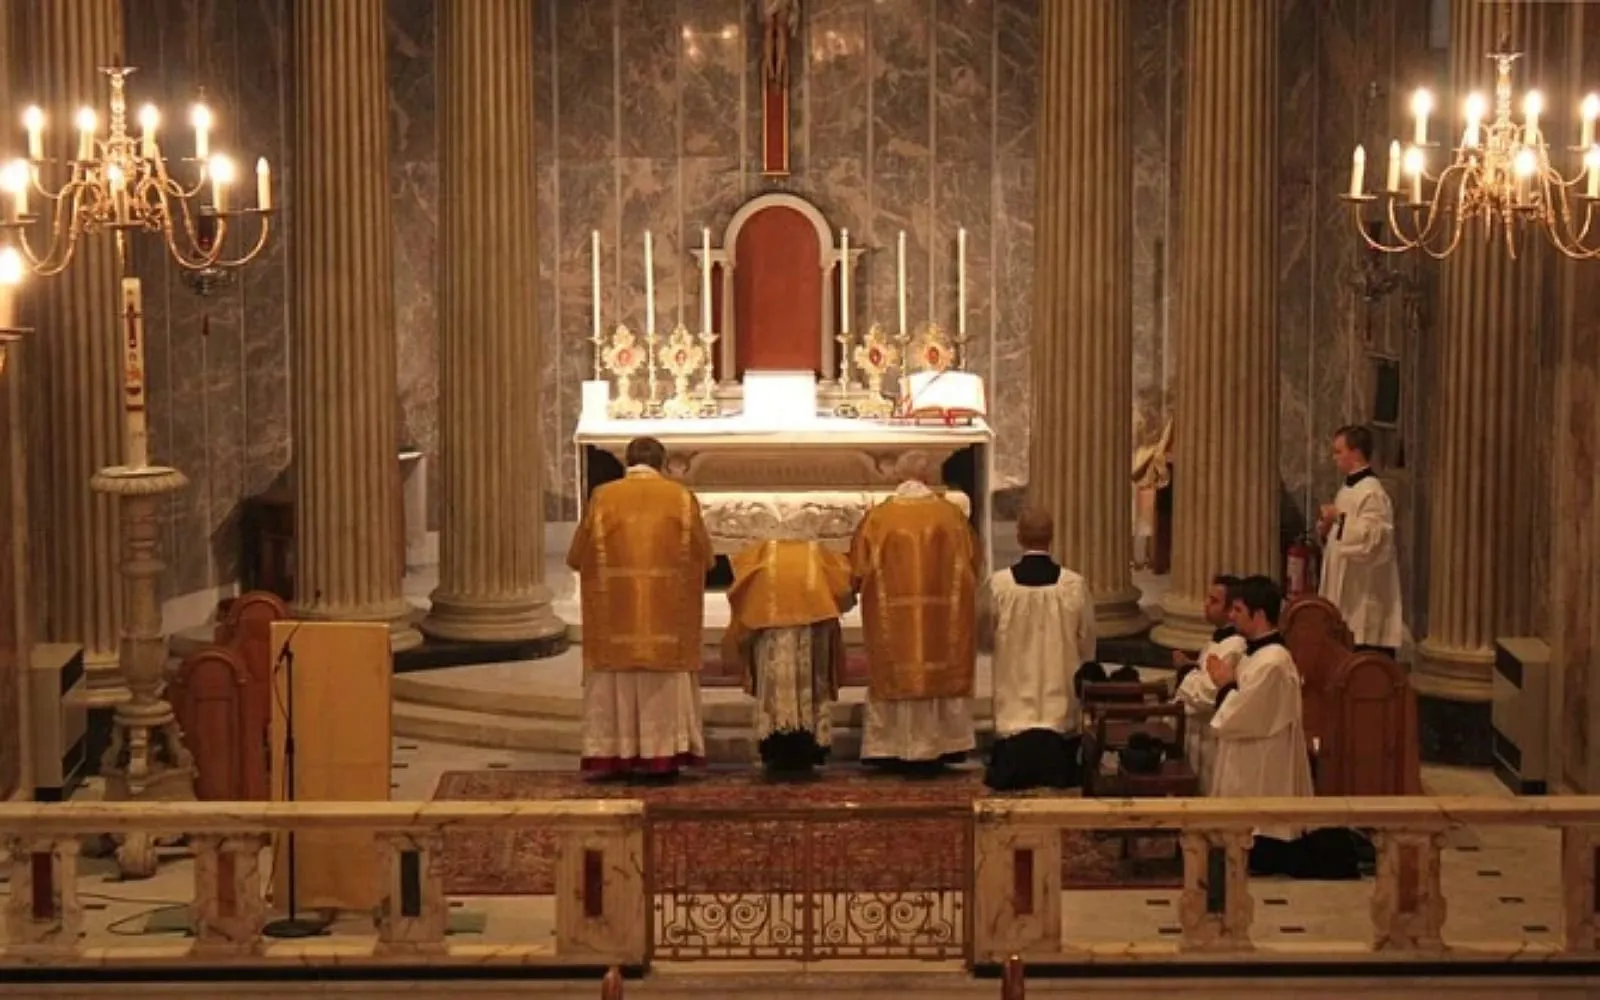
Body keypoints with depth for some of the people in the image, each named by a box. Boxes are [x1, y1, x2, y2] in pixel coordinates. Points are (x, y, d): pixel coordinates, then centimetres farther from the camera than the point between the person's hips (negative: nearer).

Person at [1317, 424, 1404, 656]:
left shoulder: (1372, 493, -16)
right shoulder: (1347, 489, 15)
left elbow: (1372, 541, -26)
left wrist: (1339, 520, -18)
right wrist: (1326, 530, 3)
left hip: (1366, 598, -10)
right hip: (1344, 596, 10)